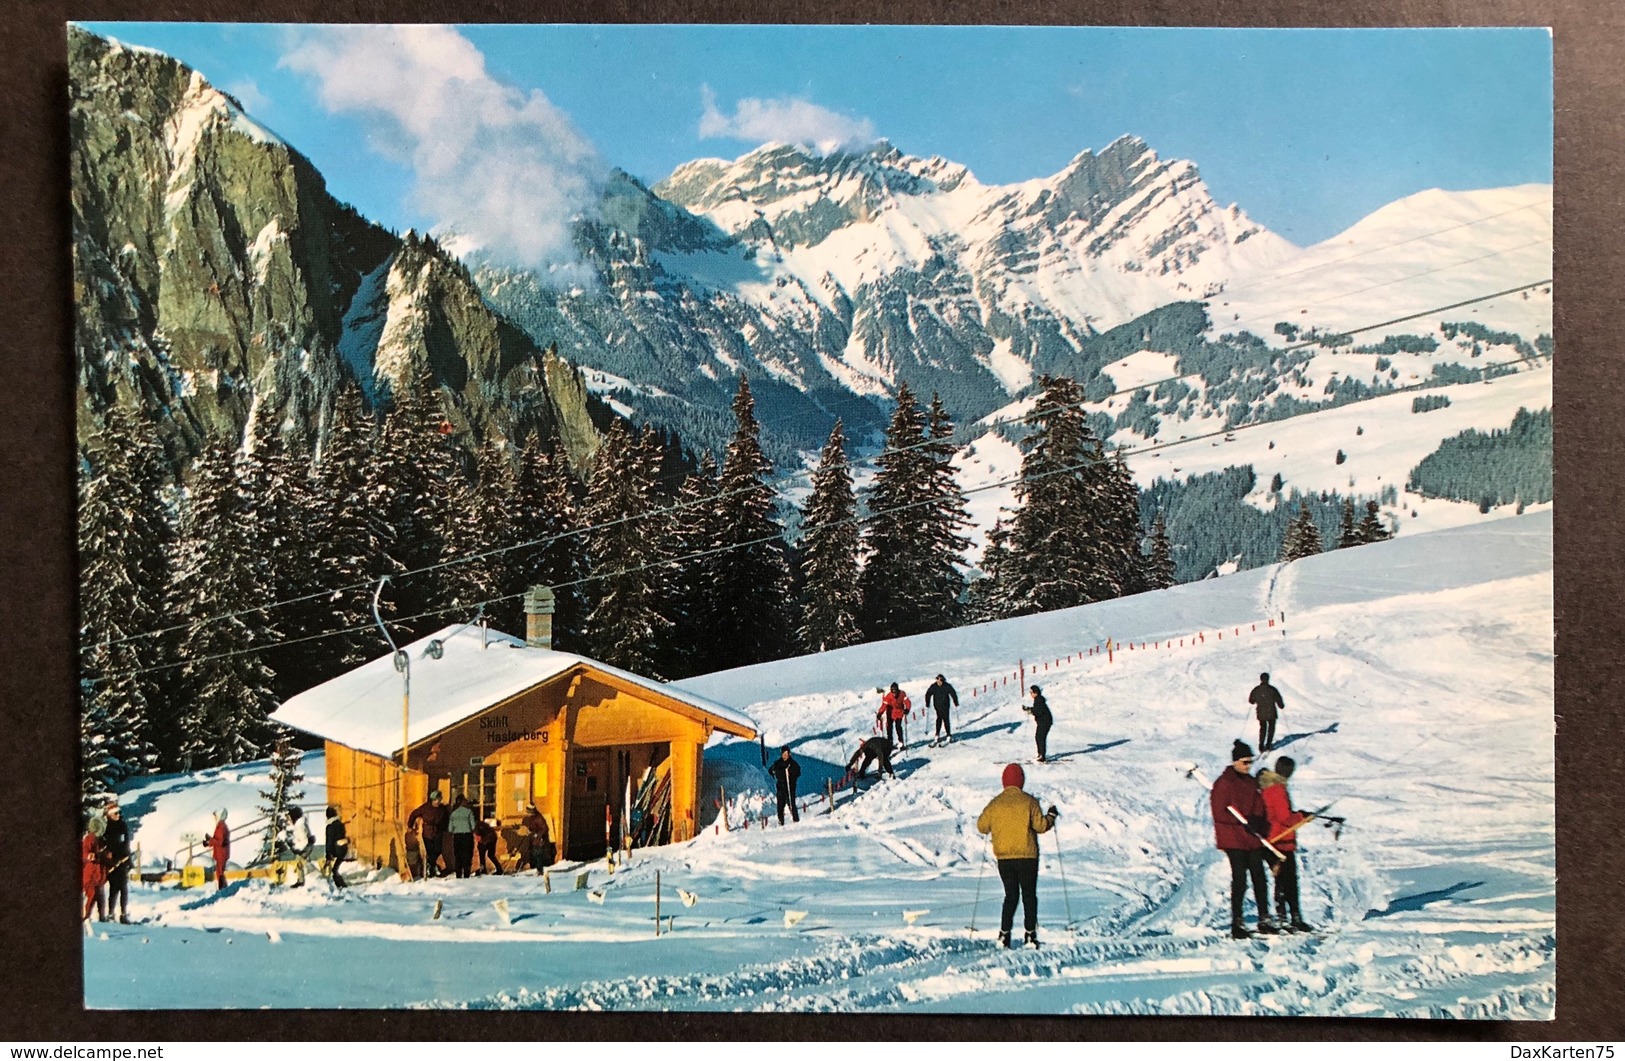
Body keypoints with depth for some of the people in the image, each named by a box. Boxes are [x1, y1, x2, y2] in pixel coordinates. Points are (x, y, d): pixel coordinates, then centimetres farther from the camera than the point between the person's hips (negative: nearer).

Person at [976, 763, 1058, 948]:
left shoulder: (995, 804, 0)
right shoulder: (1028, 802, -8)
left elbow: (981, 826, 6)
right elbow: (1040, 825, -9)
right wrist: (1051, 816, 10)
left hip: (1003, 858, 3)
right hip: (1026, 856, -3)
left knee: (1011, 895, 13)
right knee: (1029, 895, 8)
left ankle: (1004, 934, 4)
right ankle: (1030, 934, 3)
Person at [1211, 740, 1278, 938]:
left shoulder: (1251, 782, 15)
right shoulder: (1224, 783, -7)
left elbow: (1260, 808, 22)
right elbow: (1219, 813, -12)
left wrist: (1262, 825, 3)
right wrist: (1244, 822, -18)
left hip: (1253, 839, 6)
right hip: (1233, 839, -6)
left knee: (1259, 877, 3)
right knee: (1240, 878, -8)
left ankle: (1264, 918, 10)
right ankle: (1237, 922, -2)